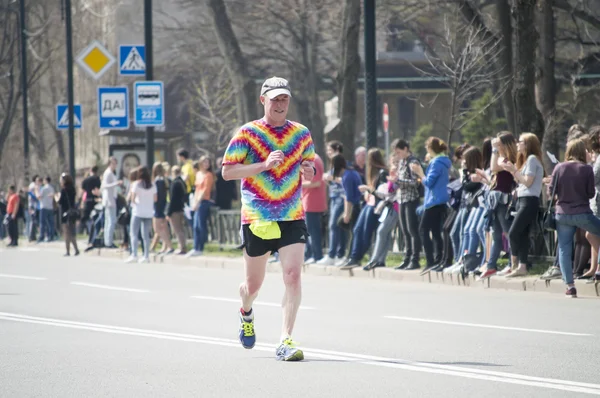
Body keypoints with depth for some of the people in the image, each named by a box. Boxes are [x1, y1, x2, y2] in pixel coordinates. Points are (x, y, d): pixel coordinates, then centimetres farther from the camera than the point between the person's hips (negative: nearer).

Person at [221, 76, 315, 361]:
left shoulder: (301, 134, 7)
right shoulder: (247, 133, -3)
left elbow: (309, 172, 19)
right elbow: (227, 171, -9)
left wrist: (308, 171, -6)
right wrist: (264, 164, -20)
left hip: (292, 219, 2)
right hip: (256, 220, -2)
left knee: (293, 276, -16)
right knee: (254, 284, 11)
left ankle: (286, 341, -16)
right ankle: (246, 313, 46)